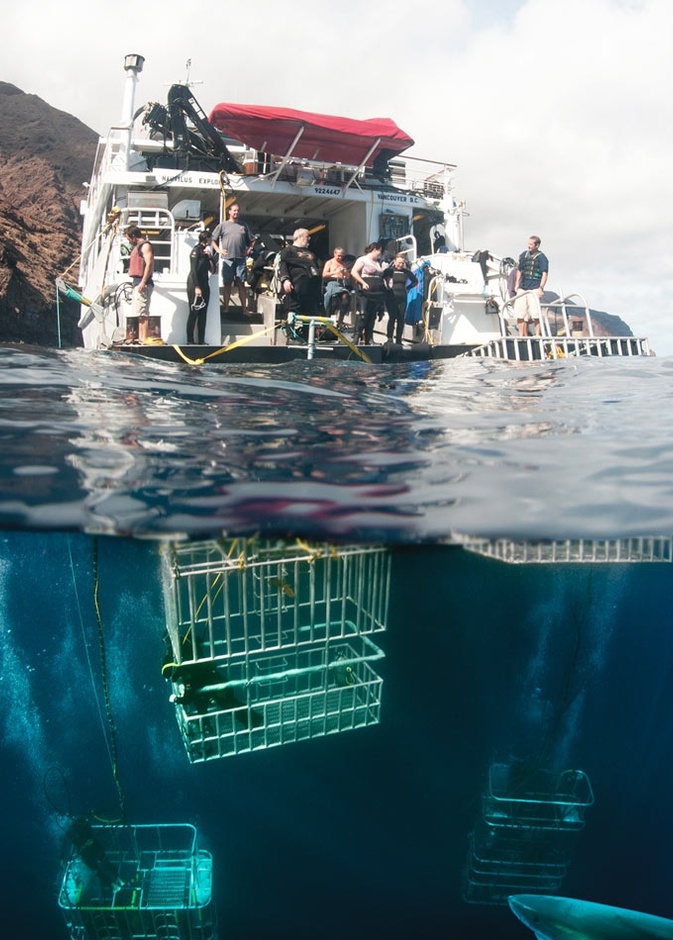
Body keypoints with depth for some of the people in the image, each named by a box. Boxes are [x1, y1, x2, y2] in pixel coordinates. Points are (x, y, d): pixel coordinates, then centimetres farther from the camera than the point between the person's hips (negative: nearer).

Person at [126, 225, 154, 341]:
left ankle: (144, 339, -17)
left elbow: (149, 264, -17)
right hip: (137, 283, 11)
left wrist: (143, 282, -23)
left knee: (142, 313, -14)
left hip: (142, 284, -11)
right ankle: (140, 338, 13)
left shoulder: (145, 245, -6)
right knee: (139, 314, 10)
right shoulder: (137, 246, 23)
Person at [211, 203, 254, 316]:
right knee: (227, 284, 3)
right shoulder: (223, 225, 7)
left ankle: (244, 309, 4)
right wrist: (218, 250, -4)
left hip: (241, 259, 2)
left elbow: (250, 241, 20)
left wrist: (248, 250, 4)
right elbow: (213, 240, 8)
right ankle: (226, 308, 8)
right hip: (227, 259, -2)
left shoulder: (243, 225, 14)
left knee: (241, 284, 3)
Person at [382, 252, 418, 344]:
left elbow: (415, 281, 17)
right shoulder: (389, 270, -4)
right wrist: (386, 287, -4)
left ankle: (398, 340, 8)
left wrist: (407, 288, 8)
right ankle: (389, 339, -8)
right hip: (391, 298, -3)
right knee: (392, 317, -12)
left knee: (401, 319, 2)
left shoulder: (407, 272, 5)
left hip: (402, 298, 3)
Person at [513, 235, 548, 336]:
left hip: (534, 289, -6)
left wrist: (541, 288, -18)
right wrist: (517, 284, 17)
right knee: (520, 314, 5)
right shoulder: (523, 255, 14)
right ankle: (523, 336, 13)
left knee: (535, 314, -7)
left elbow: (544, 274, -9)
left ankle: (537, 335, 0)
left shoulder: (541, 257, -3)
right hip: (522, 288, 6)